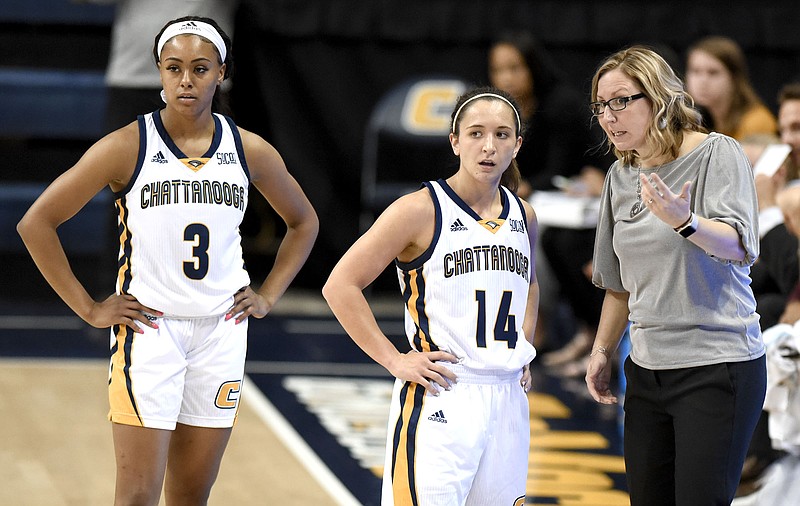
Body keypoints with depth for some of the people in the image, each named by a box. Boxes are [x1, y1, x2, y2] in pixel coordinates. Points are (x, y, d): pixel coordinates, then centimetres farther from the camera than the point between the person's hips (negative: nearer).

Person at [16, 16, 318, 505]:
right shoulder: (128, 147, -8)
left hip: (221, 334, 3)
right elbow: (36, 223, -6)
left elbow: (303, 222, 20)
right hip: (149, 331, -3)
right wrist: (88, 308, -7)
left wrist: (268, 295, 10)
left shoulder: (251, 152, 2)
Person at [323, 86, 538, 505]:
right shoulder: (421, 211, -8)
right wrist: (393, 360, -11)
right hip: (437, 402, -6)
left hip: (506, 399, 6)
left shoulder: (522, 216, 11)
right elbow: (340, 286, -8)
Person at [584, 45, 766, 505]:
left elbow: (739, 245, -23)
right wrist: (602, 350, 19)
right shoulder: (621, 176, 13)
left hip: (718, 367, -6)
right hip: (647, 370, 6)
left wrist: (684, 221, -41)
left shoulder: (717, 153, -7)